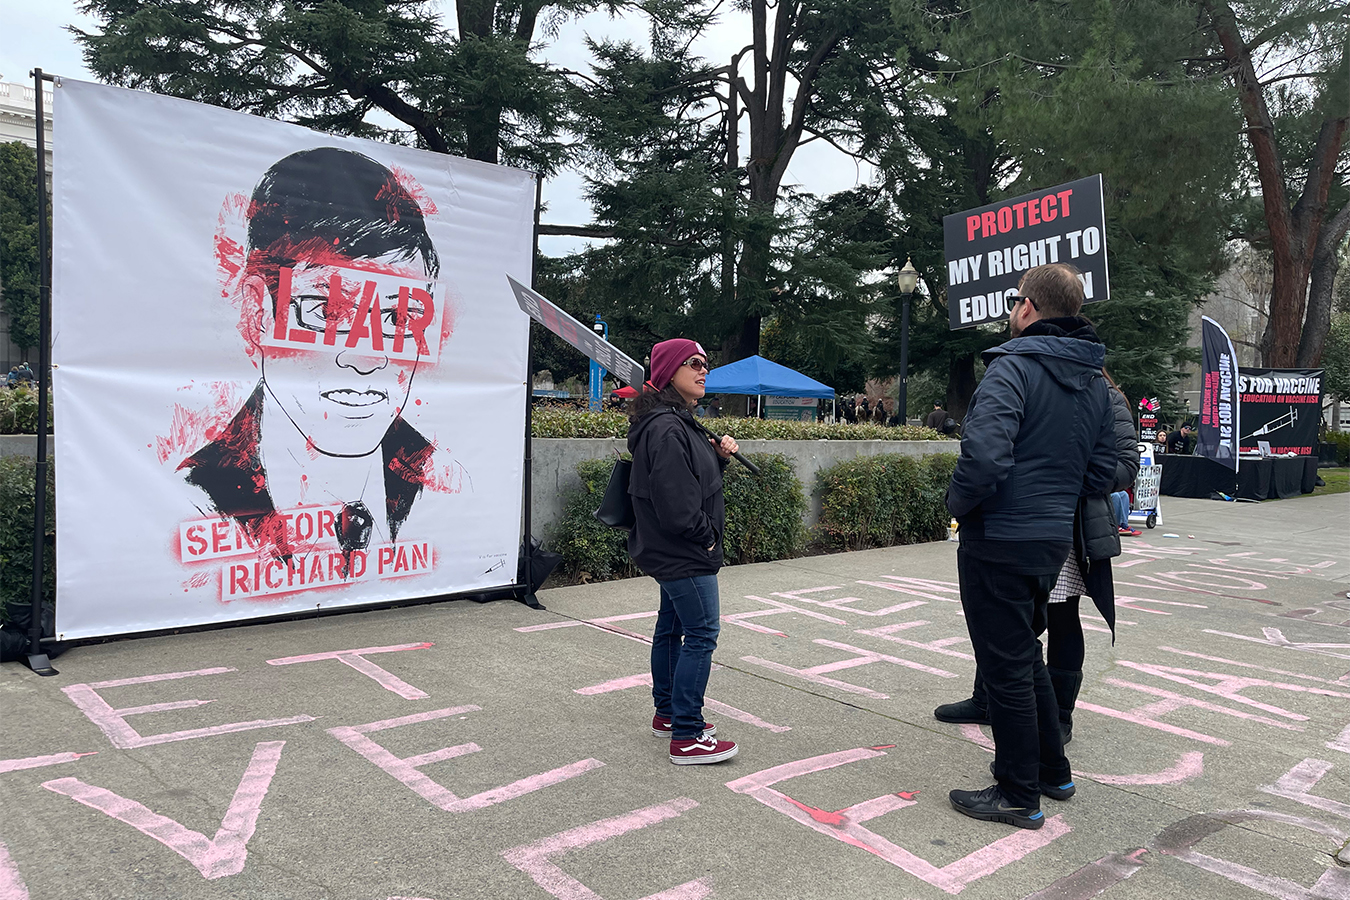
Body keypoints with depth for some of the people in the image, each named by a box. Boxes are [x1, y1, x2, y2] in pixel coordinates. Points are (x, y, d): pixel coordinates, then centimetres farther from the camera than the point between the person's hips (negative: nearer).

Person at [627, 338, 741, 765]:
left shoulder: (676, 422, 13)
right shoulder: (667, 429, -21)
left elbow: (697, 476, 20)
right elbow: (675, 501, -27)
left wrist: (719, 455, 4)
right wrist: (706, 537, -14)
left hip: (672, 551, 11)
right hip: (685, 554, -11)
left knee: (672, 627, 18)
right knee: (702, 634, -8)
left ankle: (667, 713, 31)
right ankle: (687, 737, -3)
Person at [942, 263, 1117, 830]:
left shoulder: (1013, 366, -17)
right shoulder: (1095, 383, 10)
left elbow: (985, 456, -29)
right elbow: (1102, 473, 13)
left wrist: (958, 503, -12)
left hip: (1000, 543, -9)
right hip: (1054, 540, 9)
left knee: (1006, 667, 4)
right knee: (1025, 654, 24)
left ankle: (1019, 795, 17)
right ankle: (1052, 771, 36)